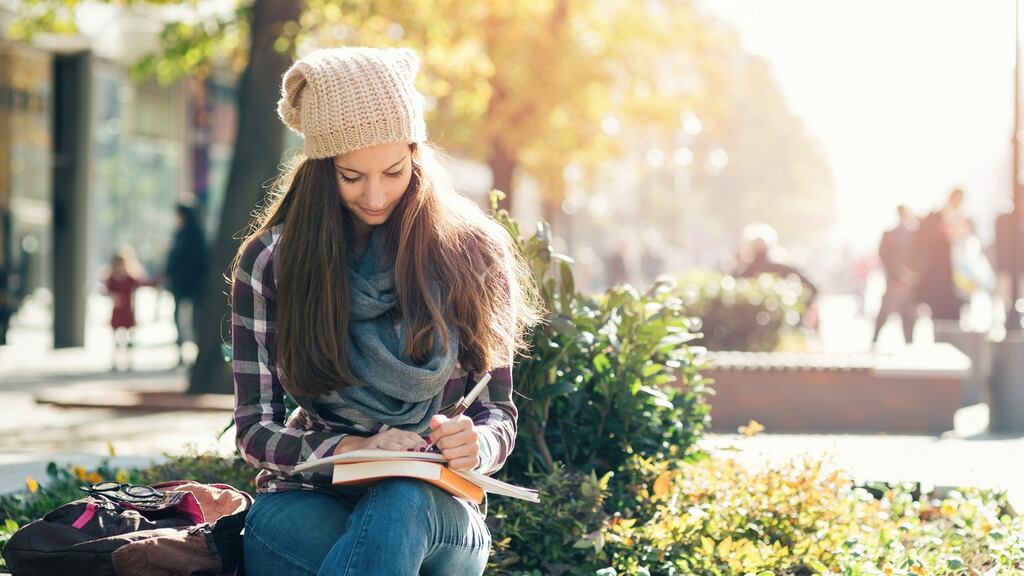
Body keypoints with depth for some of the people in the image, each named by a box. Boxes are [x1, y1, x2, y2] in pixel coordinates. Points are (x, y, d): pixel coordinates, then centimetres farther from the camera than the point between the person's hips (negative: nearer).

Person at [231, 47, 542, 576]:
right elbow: (255, 428, 0)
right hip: (310, 501, 0)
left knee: (400, 505, -38)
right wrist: (355, 449, -20)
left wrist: (476, 445, -20)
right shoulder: (269, 262, 2)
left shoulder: (468, 254, 3)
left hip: (433, 509, 0)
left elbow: (498, 413, 6)